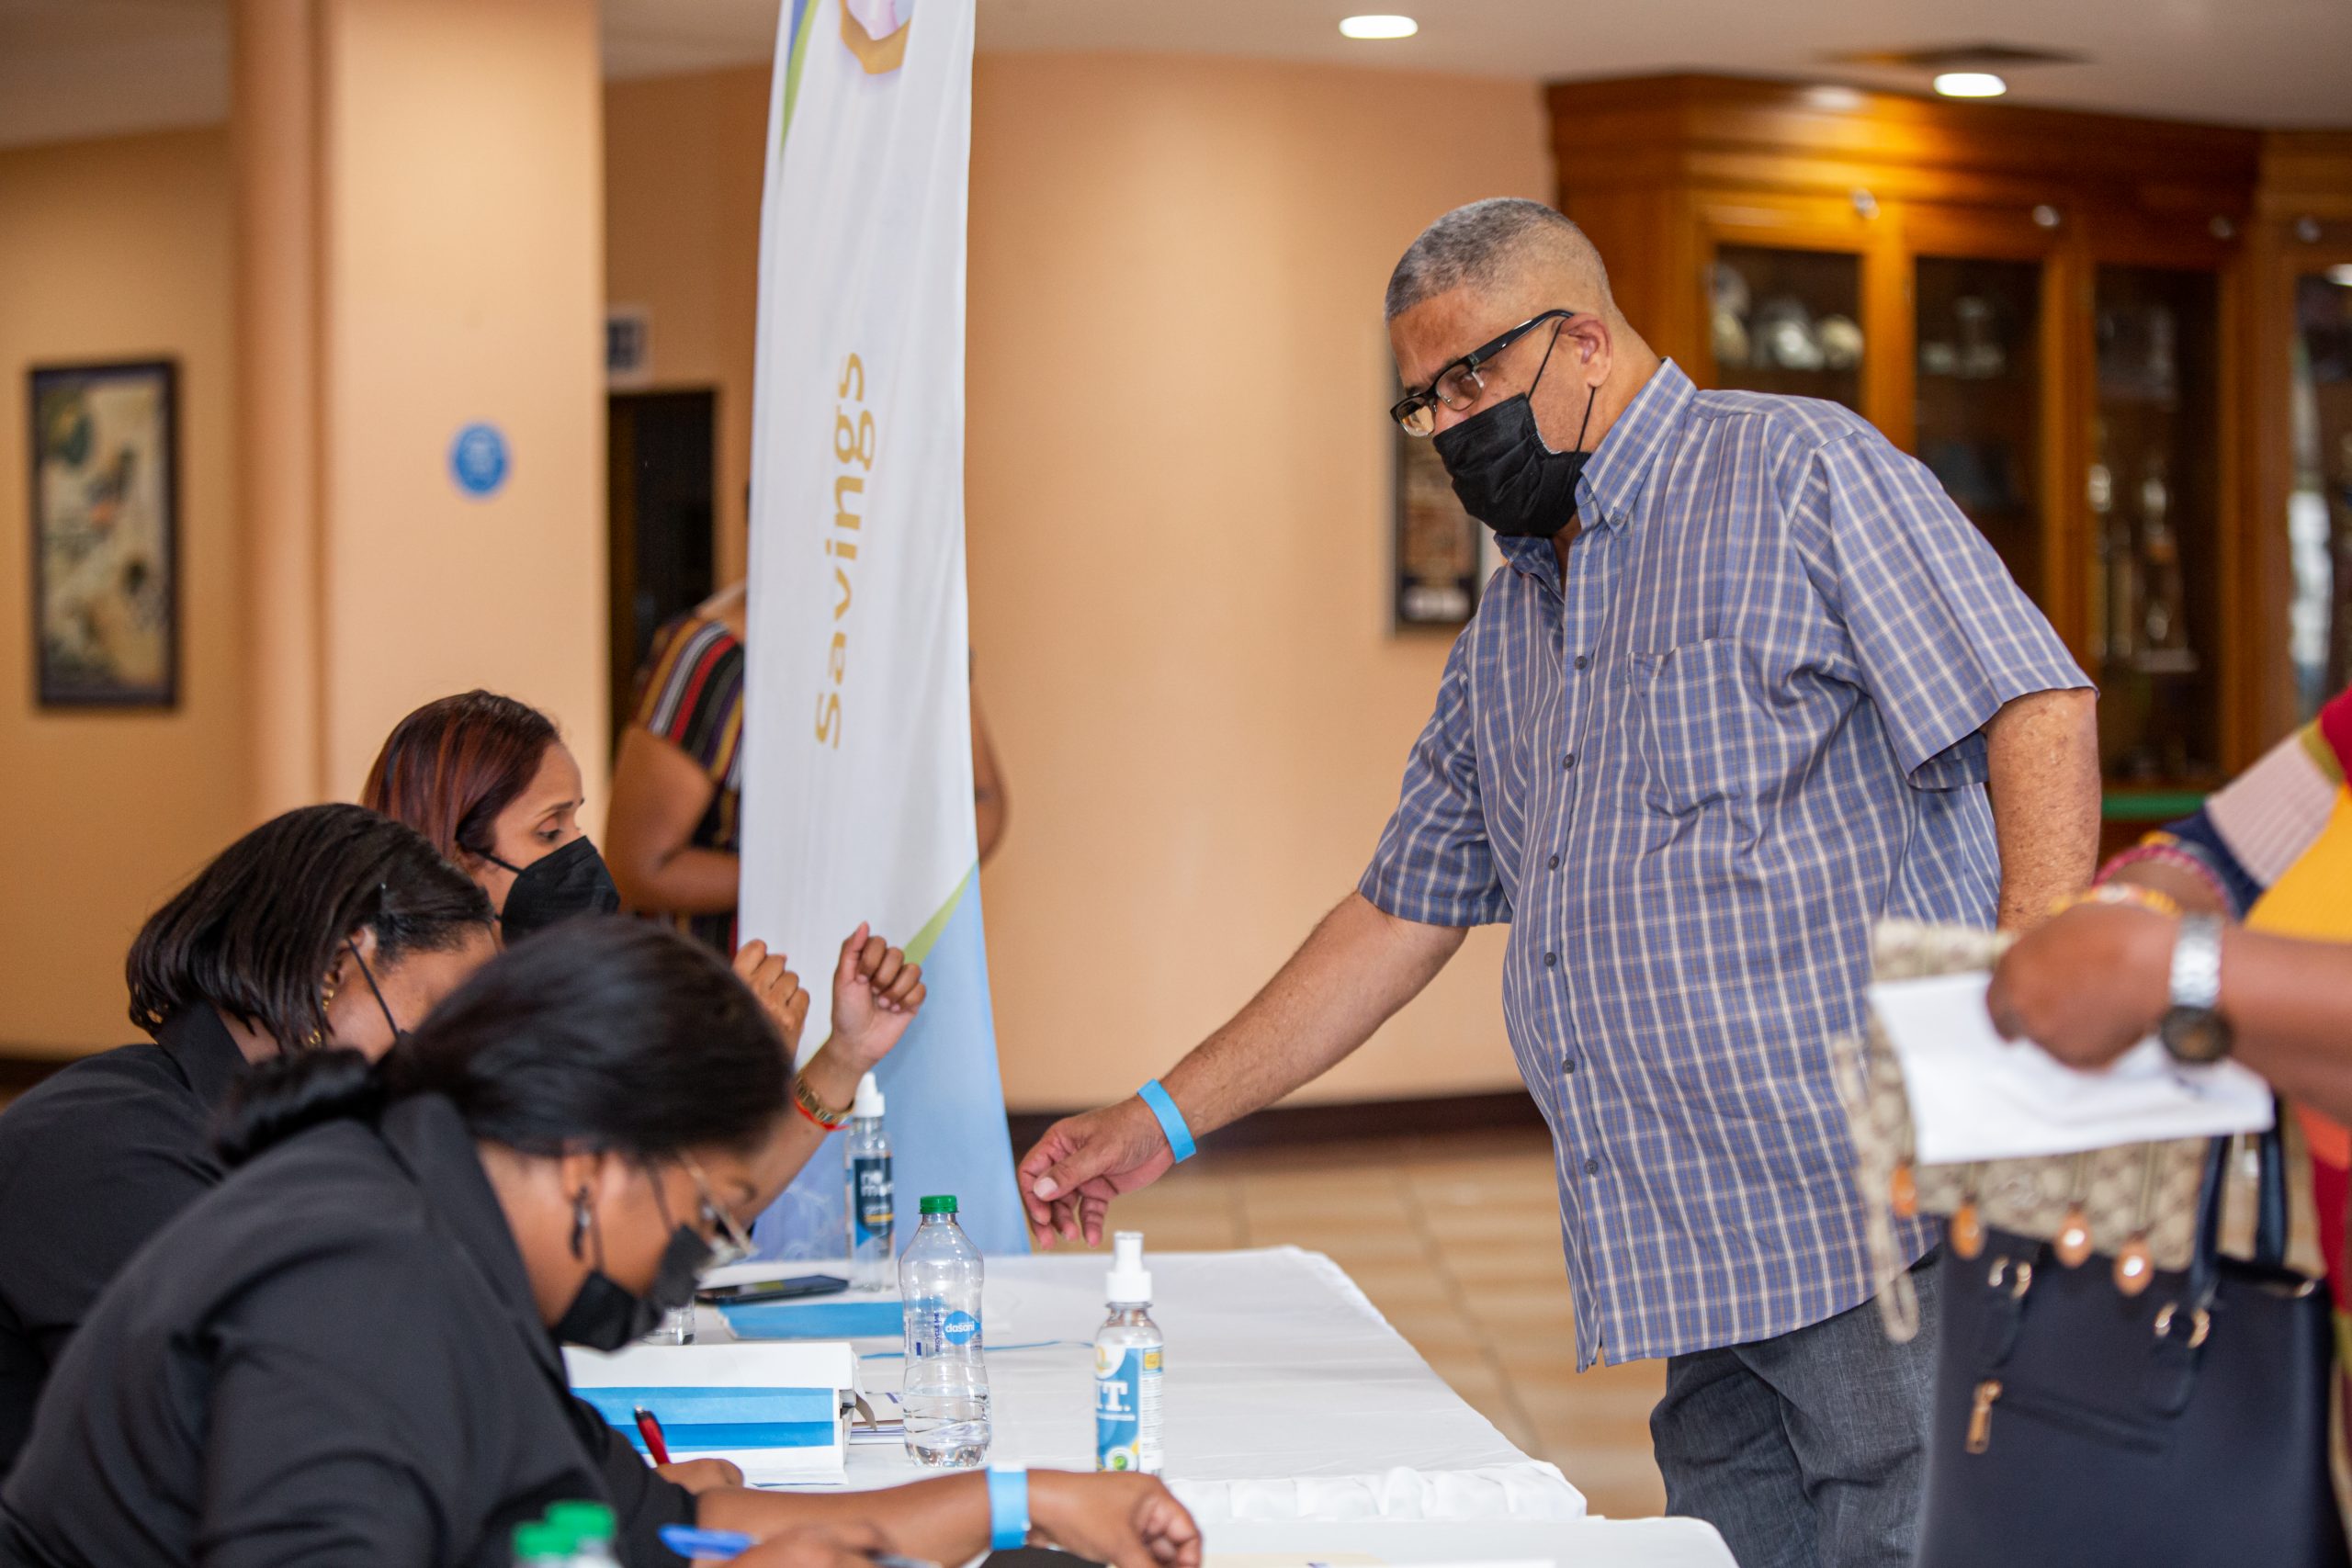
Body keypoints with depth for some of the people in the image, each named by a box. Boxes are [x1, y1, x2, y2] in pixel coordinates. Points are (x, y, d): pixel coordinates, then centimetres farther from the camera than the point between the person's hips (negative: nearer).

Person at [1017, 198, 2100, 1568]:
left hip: (1887, 1223, -7)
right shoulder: (1509, 633, 23)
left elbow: (2038, 703, -10)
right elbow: (1400, 916, 27)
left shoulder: (1799, 471, 0)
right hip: (1710, 1266, 7)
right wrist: (1161, 1122, 23)